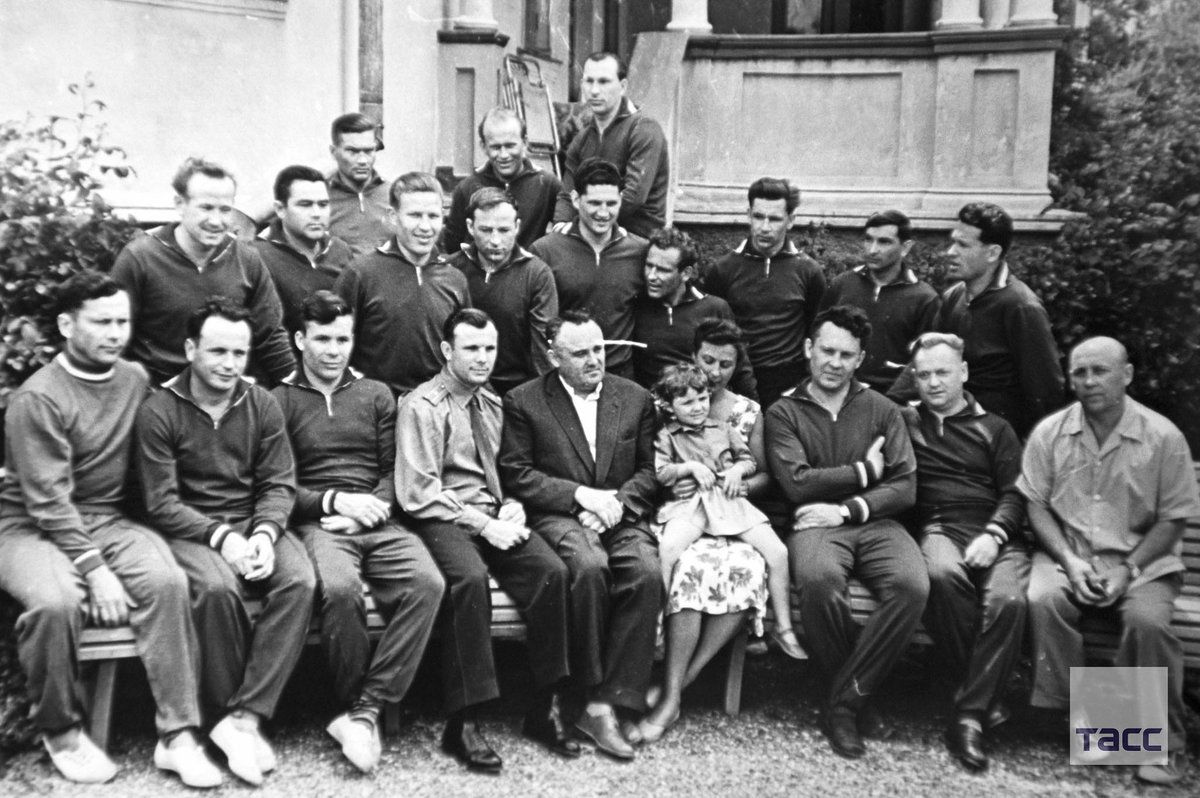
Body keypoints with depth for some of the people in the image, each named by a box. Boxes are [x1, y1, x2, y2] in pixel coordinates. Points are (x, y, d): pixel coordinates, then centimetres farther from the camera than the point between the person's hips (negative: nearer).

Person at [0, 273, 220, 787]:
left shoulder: (136, 380, 6)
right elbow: (49, 500, -16)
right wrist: (96, 571, -23)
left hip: (107, 519, 4)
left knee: (167, 581, -25)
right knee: (56, 601, -34)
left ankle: (178, 736, -19)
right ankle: (60, 732, -6)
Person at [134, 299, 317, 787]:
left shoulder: (262, 404, 5)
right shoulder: (159, 411, -5)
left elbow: (279, 484, 3)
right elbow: (161, 502, -8)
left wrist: (265, 534, -17)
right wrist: (222, 537, -20)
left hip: (255, 525, 3)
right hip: (190, 529, -3)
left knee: (300, 581, -27)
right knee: (217, 588, -35)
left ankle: (243, 719, -24)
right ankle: (232, 710, -14)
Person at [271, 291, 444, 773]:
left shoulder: (376, 395, 19)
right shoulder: (280, 400, 10)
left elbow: (393, 470, 13)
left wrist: (371, 508, -6)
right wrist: (335, 500, -10)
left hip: (378, 521, 3)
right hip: (318, 522, -3)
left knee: (427, 583, -28)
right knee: (339, 587, -36)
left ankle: (365, 710, -22)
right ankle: (359, 710, -14)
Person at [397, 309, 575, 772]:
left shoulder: (493, 405, 16)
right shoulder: (422, 407, -4)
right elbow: (419, 494, -11)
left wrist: (513, 508, -1)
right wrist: (483, 525, -16)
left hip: (496, 518, 6)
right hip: (443, 520, -5)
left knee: (551, 571, -22)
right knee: (471, 578, -35)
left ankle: (545, 709, -13)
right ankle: (463, 723, -26)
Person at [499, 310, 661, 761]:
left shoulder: (636, 399, 14)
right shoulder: (523, 402, 5)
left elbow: (649, 470, 13)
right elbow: (515, 474, -1)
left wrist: (616, 501, -7)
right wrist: (581, 494, -11)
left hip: (623, 515, 3)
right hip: (558, 517, -2)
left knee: (647, 573, -29)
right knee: (590, 566, -35)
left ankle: (607, 704, -24)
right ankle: (594, 692, -19)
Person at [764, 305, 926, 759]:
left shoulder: (882, 410, 15)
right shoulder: (783, 413, 10)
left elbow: (905, 487, 5)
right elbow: (798, 484, -4)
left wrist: (847, 509, -8)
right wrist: (863, 472, 2)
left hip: (876, 522, 2)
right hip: (816, 525, -2)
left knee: (913, 585, -31)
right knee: (818, 578, -37)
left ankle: (844, 701, -15)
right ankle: (855, 693, -11)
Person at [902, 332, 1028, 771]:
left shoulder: (995, 428, 20)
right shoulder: (904, 421, 20)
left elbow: (1015, 493, 8)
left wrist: (994, 534, -8)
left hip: (997, 533, 1)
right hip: (939, 529, -1)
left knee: (1007, 599, -32)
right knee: (943, 575, -37)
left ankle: (970, 714, -24)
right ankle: (984, 695, -22)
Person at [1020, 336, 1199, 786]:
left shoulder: (1163, 437, -2)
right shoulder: (1049, 433, 2)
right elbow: (1037, 506, 3)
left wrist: (1128, 569, -12)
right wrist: (1070, 561, -11)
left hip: (1142, 558, -1)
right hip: (1068, 553, 1)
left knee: (1147, 620, -30)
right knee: (1042, 601, -30)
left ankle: (1163, 743, -10)